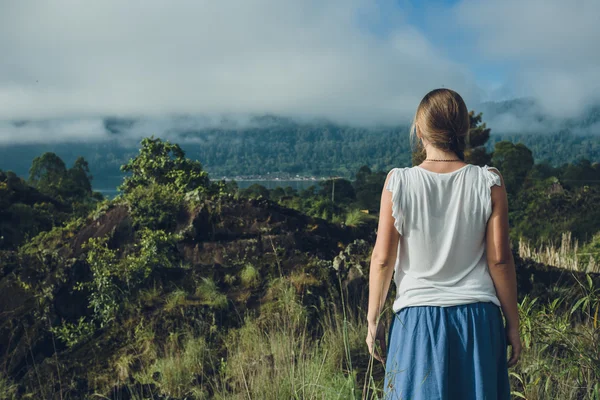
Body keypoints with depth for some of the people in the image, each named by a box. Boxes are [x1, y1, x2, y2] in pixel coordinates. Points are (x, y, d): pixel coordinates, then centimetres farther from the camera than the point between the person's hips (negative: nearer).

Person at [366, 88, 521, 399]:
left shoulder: (398, 182, -6)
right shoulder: (489, 183, -5)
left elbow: (382, 259, -4)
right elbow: (499, 259, -3)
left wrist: (373, 320, 7)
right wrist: (512, 324, 6)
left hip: (418, 318, -1)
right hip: (478, 316, 1)